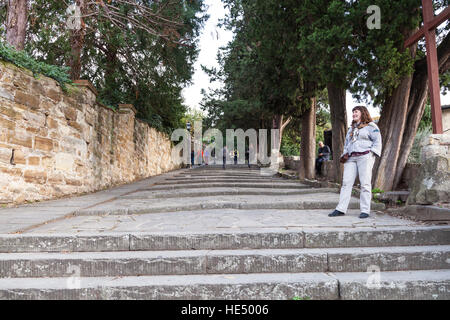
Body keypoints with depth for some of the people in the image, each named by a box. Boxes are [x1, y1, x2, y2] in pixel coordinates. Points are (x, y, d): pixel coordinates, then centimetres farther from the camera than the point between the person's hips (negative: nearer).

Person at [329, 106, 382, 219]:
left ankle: (365, 210, -1)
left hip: (365, 156, -5)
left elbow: (377, 141, 0)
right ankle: (341, 209, -2)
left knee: (365, 183, -7)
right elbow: (346, 143, 26)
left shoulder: (371, 126, 8)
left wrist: (371, 152, -11)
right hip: (351, 158, 5)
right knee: (346, 182, -2)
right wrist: (345, 154, 12)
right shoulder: (351, 128, 27)